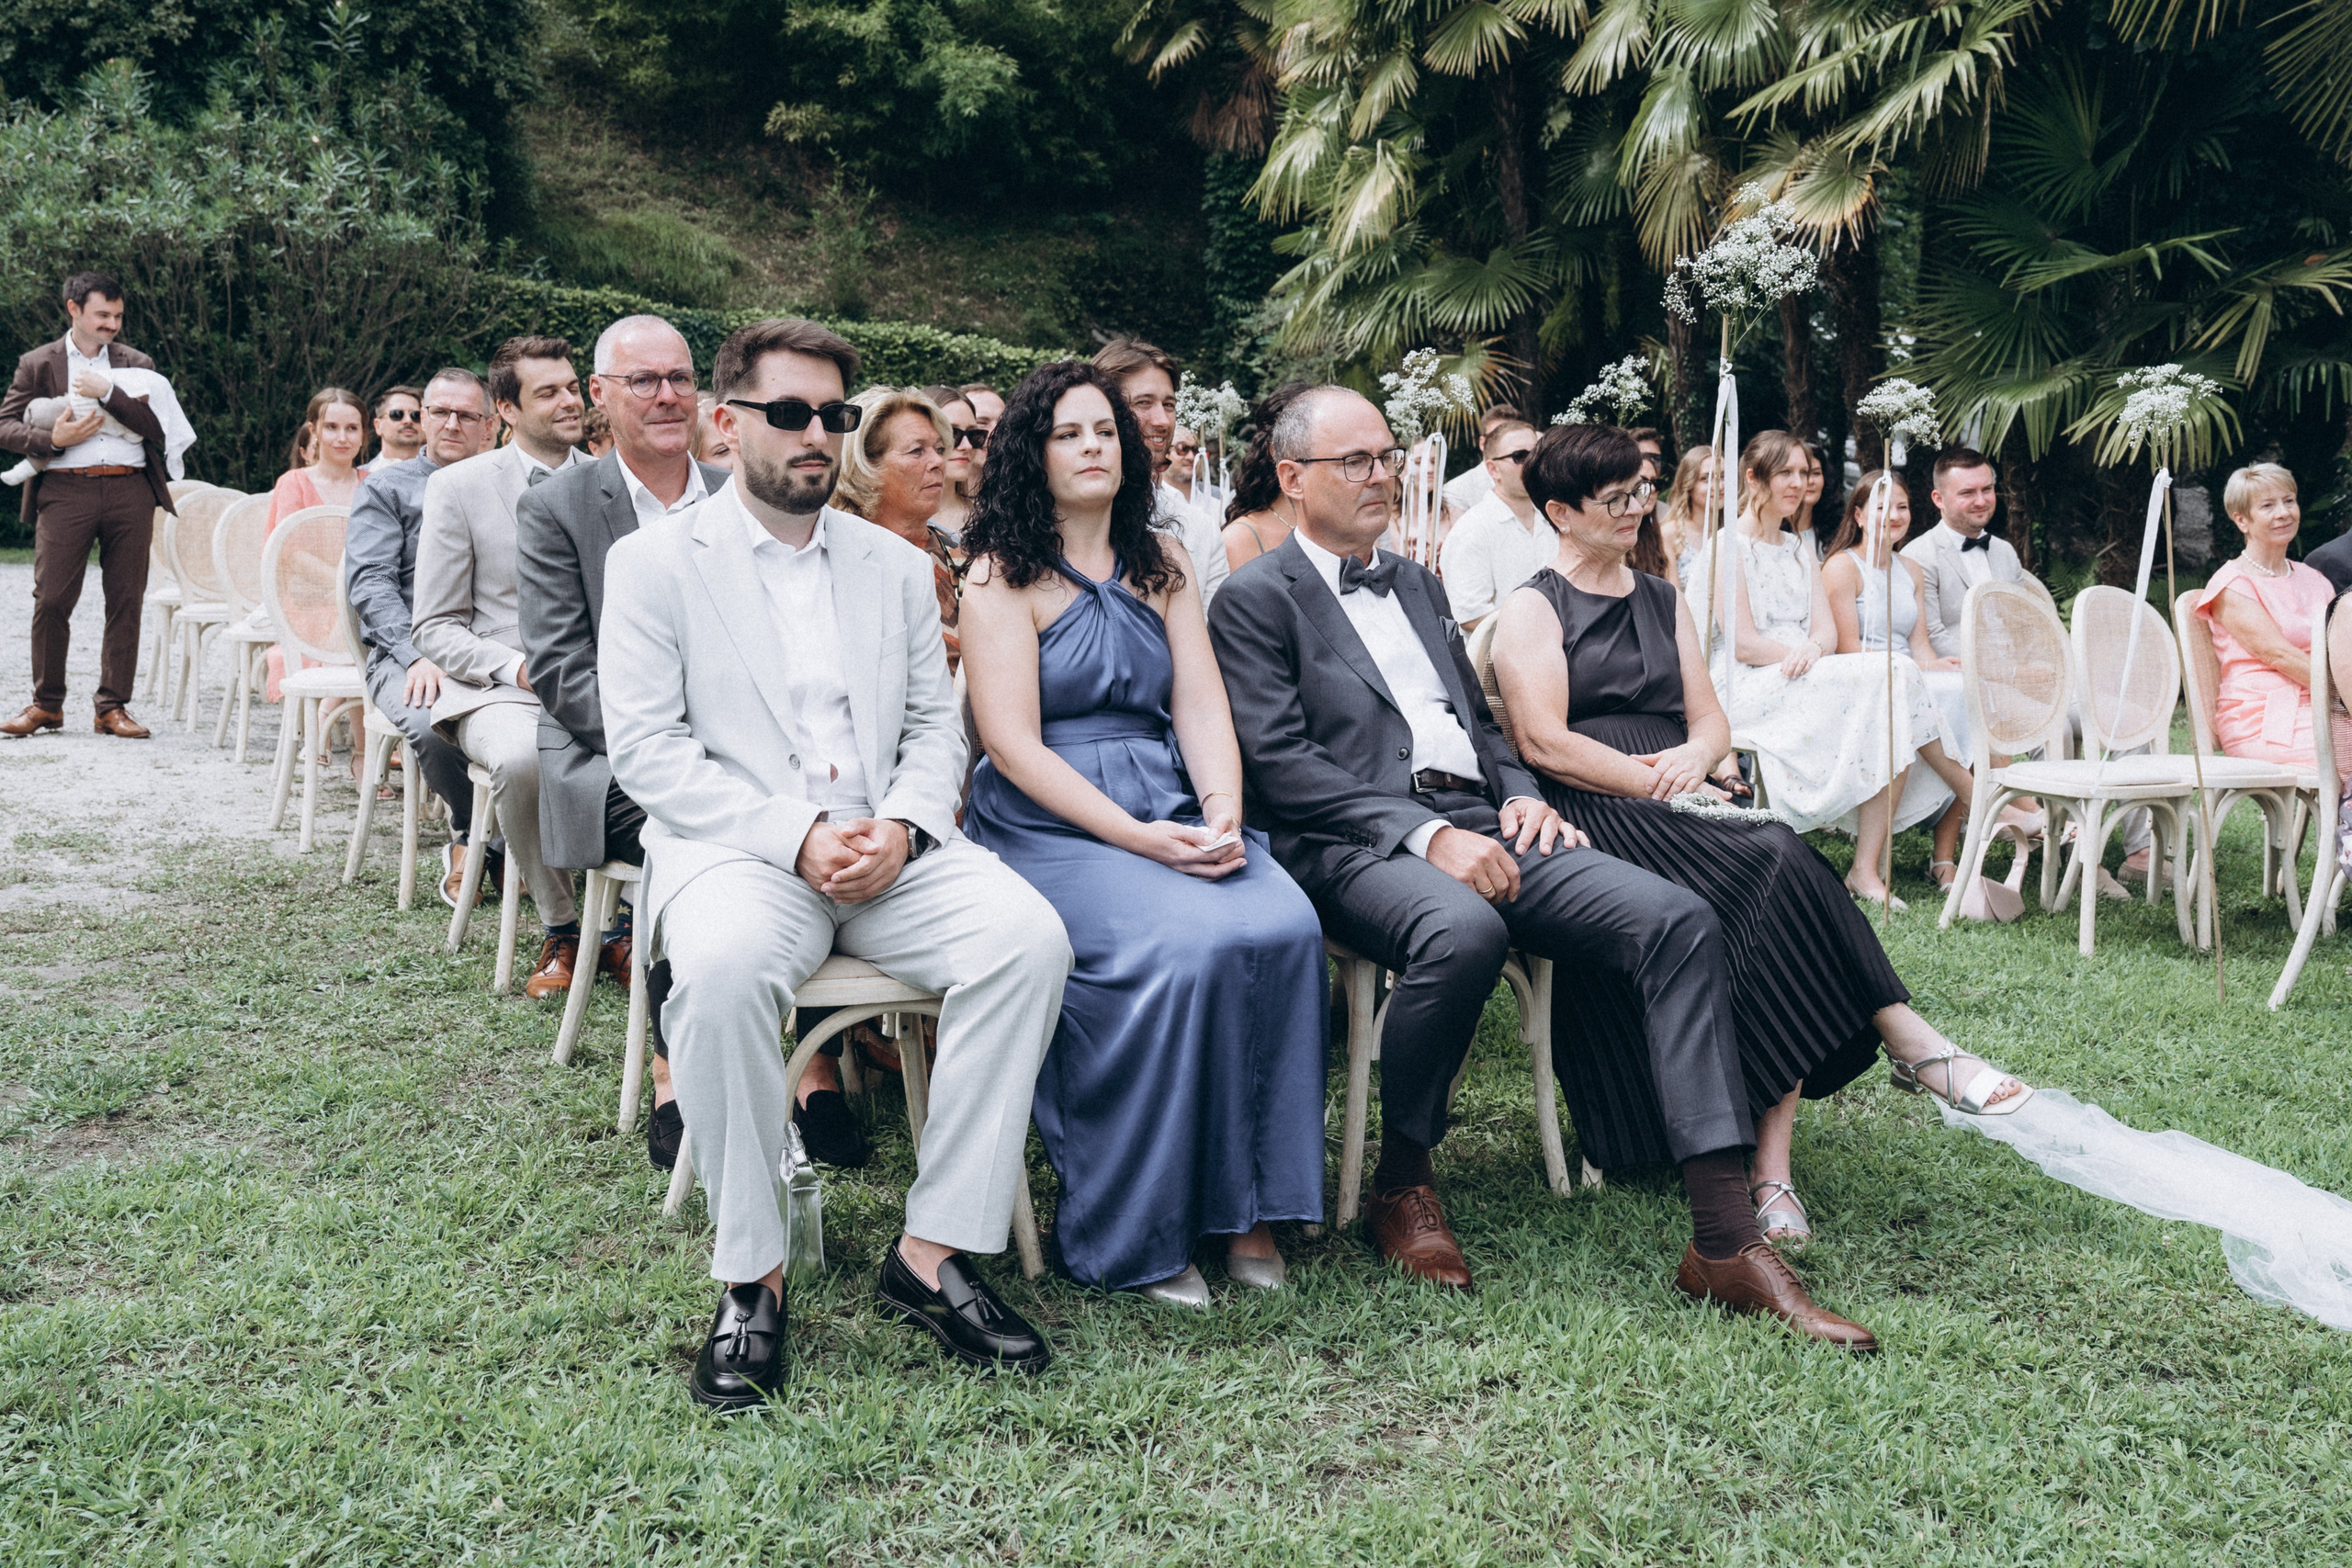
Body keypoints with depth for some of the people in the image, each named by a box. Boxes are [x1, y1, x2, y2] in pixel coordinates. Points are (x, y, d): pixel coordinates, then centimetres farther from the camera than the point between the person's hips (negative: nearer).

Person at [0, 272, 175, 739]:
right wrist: (53, 440, -10)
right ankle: (46, 704, 10)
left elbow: (158, 426, 0)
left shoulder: (137, 364, 14)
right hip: (65, 491, -1)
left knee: (126, 602, 1)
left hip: (129, 490, 1)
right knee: (51, 600, -4)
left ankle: (113, 707, 9)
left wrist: (107, 392, -10)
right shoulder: (38, 363, 12)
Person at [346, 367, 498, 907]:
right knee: (435, 727, -37)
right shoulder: (387, 488, 15)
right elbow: (369, 580, 1)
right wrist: (417, 655, -16)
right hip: (409, 652, -2)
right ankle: (474, 835, -5)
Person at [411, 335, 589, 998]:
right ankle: (559, 927, -16)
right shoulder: (457, 487, 3)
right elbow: (435, 629, 3)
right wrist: (517, 667, -16)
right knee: (523, 756, -38)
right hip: (497, 693, -2)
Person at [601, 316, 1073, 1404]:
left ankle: (934, 1252, -18)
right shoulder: (655, 561, 6)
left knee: (1028, 933, -25)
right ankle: (749, 1276, -19)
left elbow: (936, 726, 14)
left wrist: (900, 826, -9)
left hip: (889, 852, 4)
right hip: (733, 847, -3)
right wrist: (797, 835, -16)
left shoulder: (895, 564, 19)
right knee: (722, 966, -37)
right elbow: (647, 750, -3)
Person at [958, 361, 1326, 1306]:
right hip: (1048, 825, -5)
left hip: (1177, 814, 5)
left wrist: (1221, 809, -11)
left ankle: (1243, 1203, -12)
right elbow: (1013, 744, -8)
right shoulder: (1003, 573, 2)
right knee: (1182, 948, -31)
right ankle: (1136, 1234, -16)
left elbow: (1201, 705, 9)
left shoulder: (1159, 564, 18)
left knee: (1284, 928, -25)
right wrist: (1135, 837, -19)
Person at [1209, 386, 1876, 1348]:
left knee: (1676, 919, -17)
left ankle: (1725, 1243, -22)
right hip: (1356, 847, -6)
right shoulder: (1256, 601, 5)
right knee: (1462, 929, -40)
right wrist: (1428, 835, -18)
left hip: (1478, 827, 7)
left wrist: (1520, 797, 6)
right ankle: (1401, 1185, -13)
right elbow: (1281, 764, -8)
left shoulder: (1417, 583, 28)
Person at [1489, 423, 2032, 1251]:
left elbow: (1712, 722, 19)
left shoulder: (1663, 602, 26)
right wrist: (1655, 780, -14)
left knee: (1778, 865, -29)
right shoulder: (1532, 610, 7)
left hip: (1680, 805, 5)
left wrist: (1693, 758, -6)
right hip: (1594, 814, -5)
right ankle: (1907, 1041, -26)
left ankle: (1771, 1169, -35)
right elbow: (1544, 742, -6)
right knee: (1776, 865, -32)